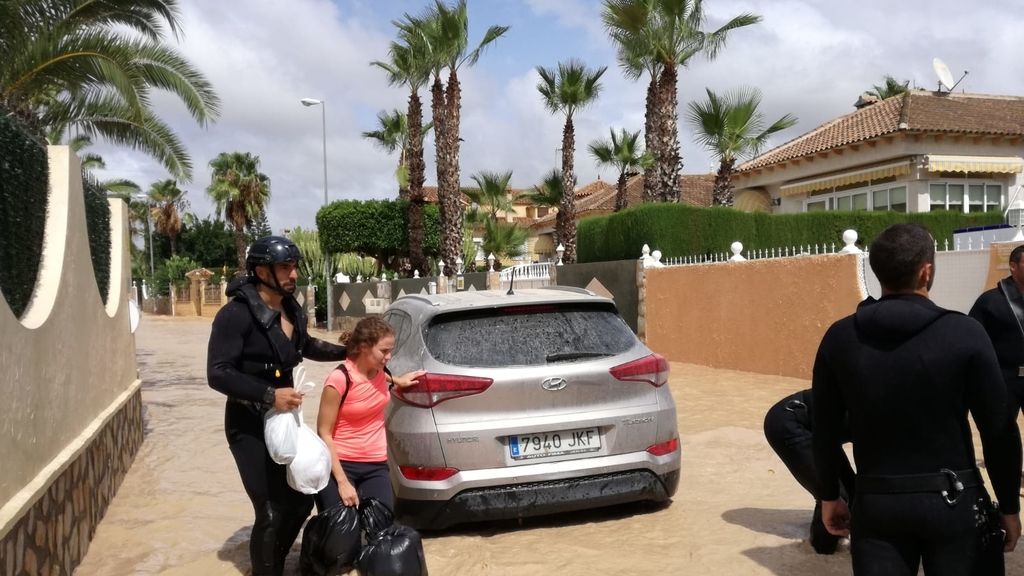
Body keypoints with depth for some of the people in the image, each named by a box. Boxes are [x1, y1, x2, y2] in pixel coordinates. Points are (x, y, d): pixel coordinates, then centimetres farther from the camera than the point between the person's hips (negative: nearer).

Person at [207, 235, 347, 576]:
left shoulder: (291, 310, 4)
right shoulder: (236, 314, -19)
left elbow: (307, 346, 24)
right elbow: (218, 374, -23)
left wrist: (347, 351, 15)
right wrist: (269, 394, -29)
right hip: (249, 426, -8)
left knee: (301, 502, 15)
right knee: (270, 513, -7)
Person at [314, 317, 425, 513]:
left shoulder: (380, 371, -3)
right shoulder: (340, 379, -19)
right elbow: (324, 433, -16)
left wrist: (397, 381, 16)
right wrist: (342, 482, -19)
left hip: (376, 467, 5)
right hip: (340, 465, -5)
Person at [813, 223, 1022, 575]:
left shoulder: (841, 338, -5)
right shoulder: (964, 334, -11)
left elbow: (825, 429, 1)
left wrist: (830, 497, 14)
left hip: (876, 501, 1)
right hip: (952, 500, -1)